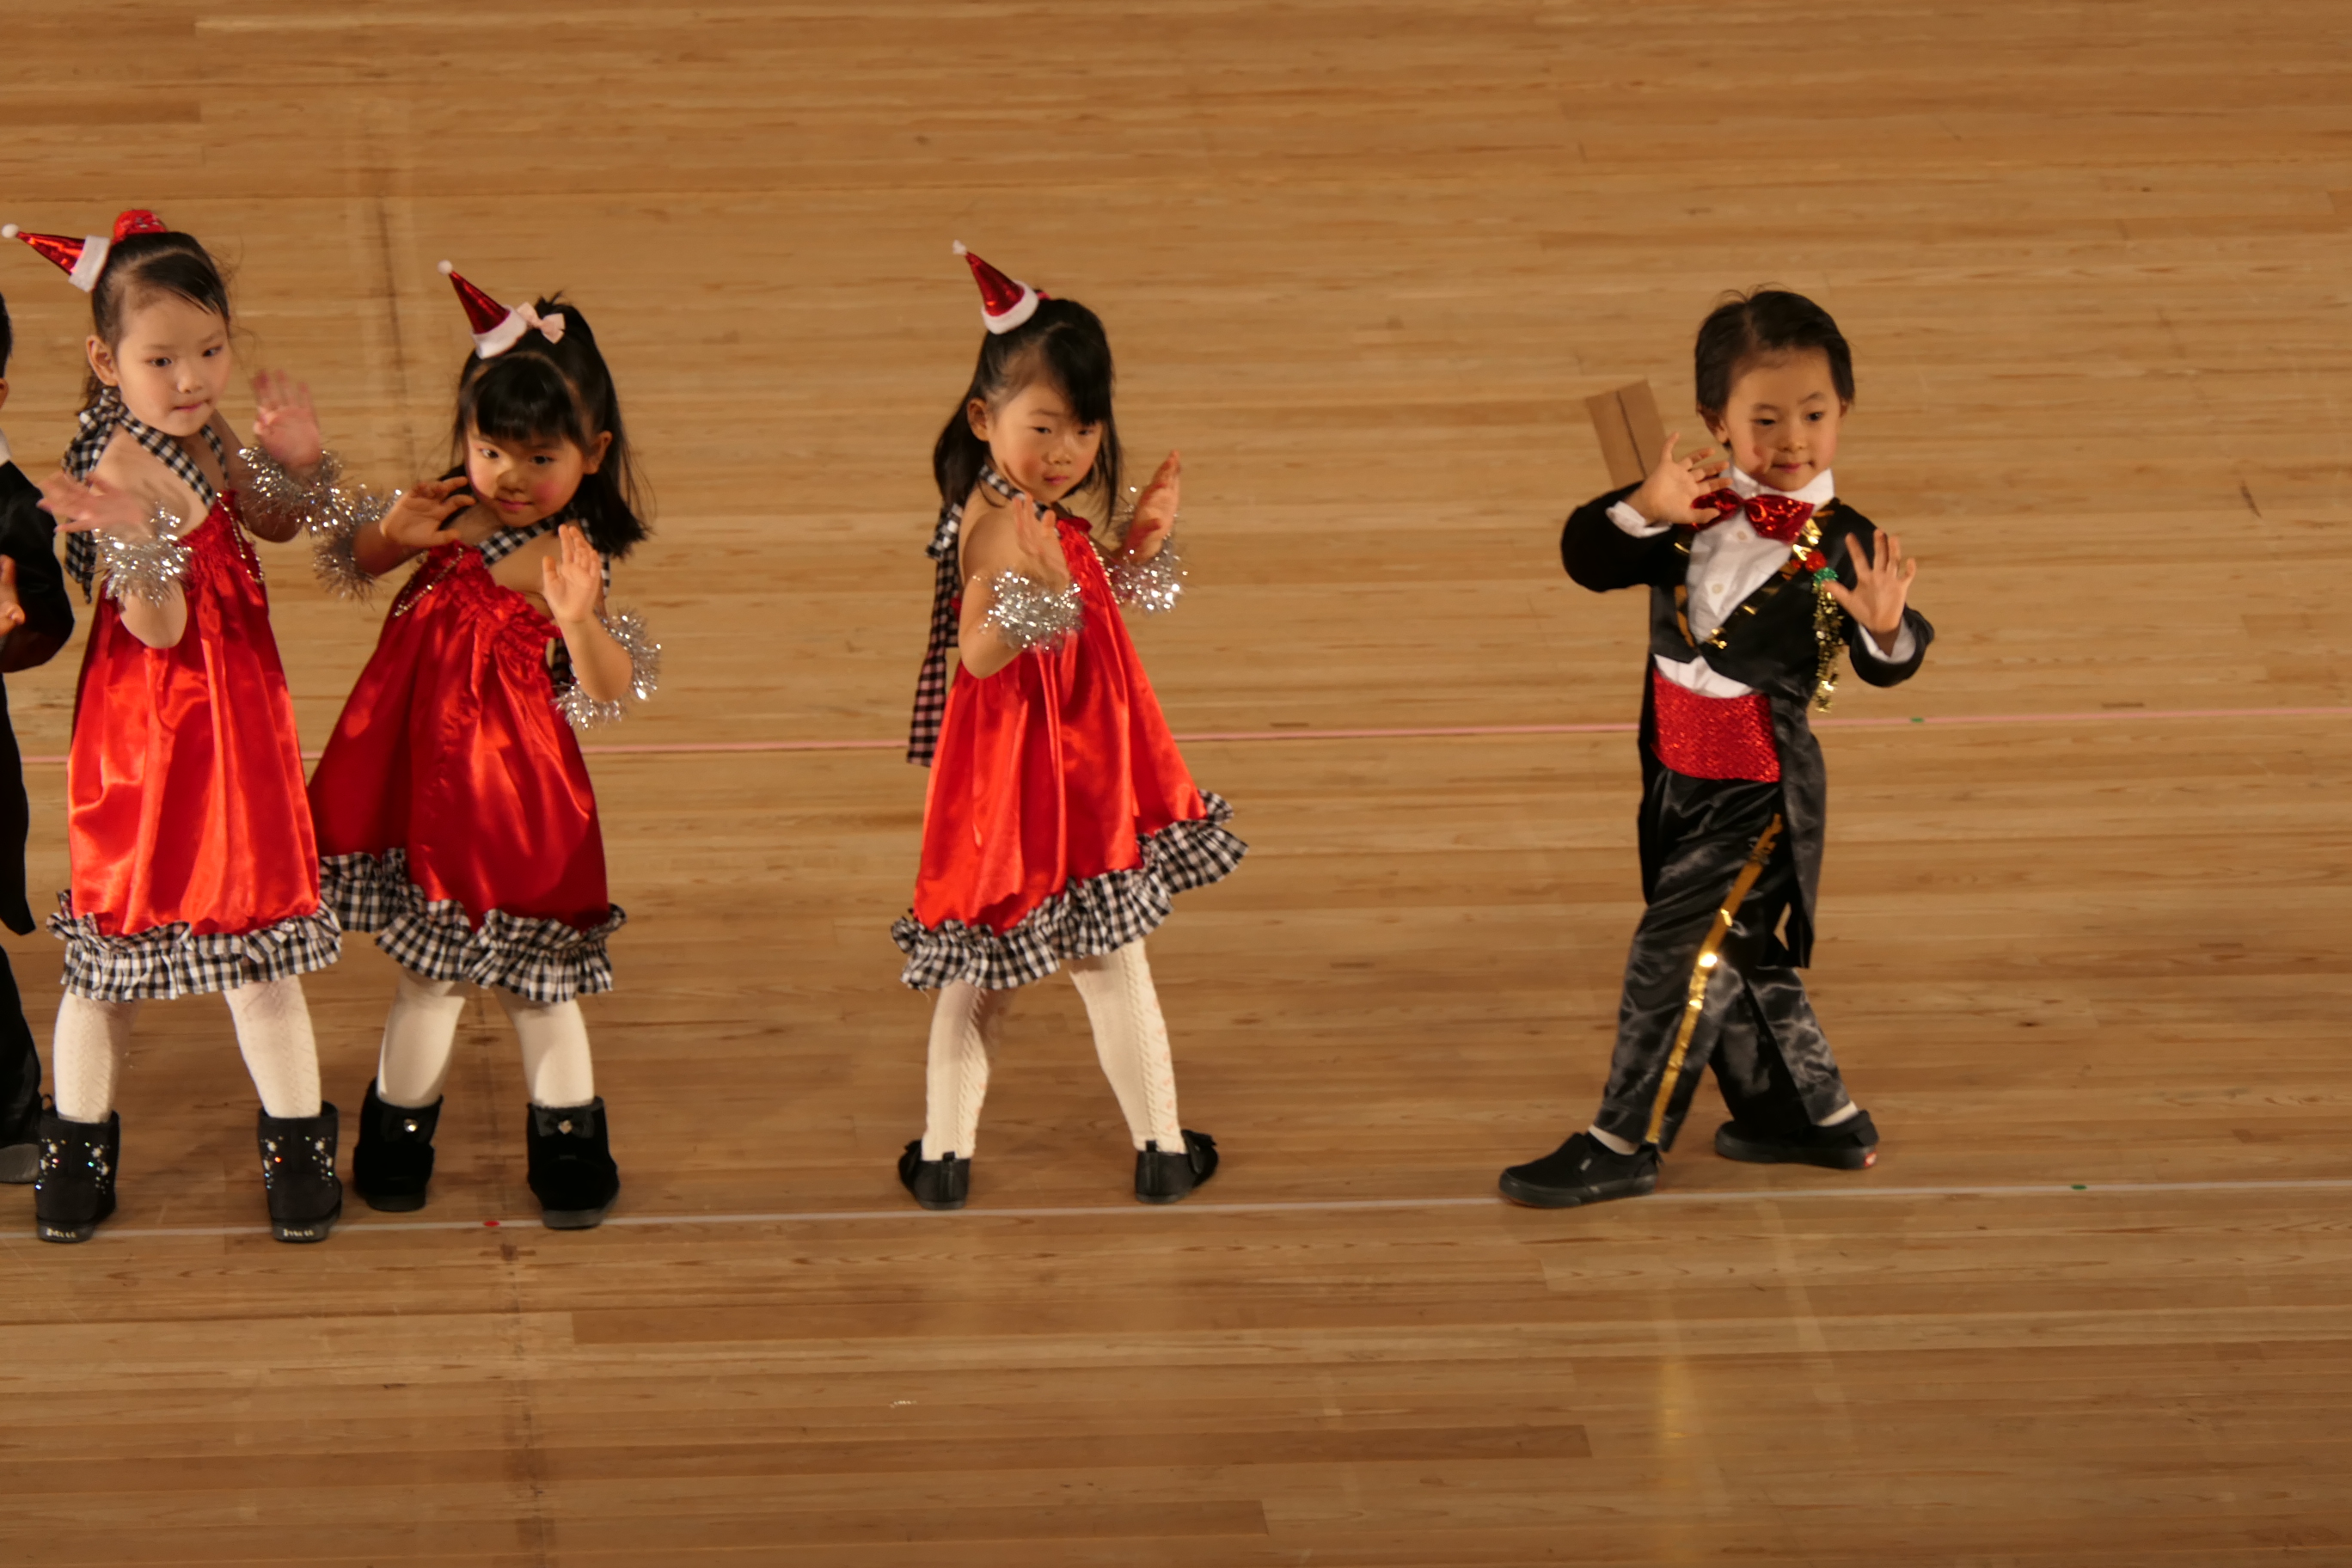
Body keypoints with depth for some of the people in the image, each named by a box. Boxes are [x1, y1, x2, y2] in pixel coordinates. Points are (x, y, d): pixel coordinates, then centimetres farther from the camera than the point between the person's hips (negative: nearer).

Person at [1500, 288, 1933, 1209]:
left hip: (1762, 792, -6)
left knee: (1678, 952, -5)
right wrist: (1642, 508, -27)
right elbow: (1588, 560, -9)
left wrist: (1886, 627, -39)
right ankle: (1816, 1116, 37)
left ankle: (1625, 1143, 8)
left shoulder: (1838, 545, -14)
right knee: (1744, 959, 19)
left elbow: (1887, 667, -15)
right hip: (1683, 778, 6)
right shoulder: (1693, 510, -5)